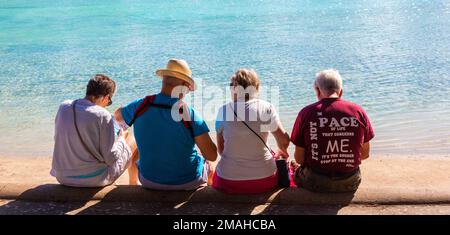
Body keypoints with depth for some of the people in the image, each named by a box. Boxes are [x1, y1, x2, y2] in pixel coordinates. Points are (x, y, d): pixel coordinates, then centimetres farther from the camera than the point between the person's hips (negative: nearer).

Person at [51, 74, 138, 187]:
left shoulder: (63, 107, -3)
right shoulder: (103, 116, -21)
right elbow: (111, 158, -18)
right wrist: (121, 139, 1)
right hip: (94, 180, -6)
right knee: (133, 140, 13)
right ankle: (133, 183, 34)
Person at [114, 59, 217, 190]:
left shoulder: (141, 106, -14)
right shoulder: (190, 113, -23)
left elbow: (117, 116, 11)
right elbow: (212, 156, -21)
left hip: (149, 182, 3)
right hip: (188, 183, -2)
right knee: (206, 162, 30)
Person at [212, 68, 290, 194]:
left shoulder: (223, 110, -7)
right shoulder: (266, 108, -9)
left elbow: (220, 148, 1)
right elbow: (284, 141, -5)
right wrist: (282, 152, 18)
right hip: (264, 181, 0)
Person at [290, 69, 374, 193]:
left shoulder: (306, 113, -11)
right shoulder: (359, 112, -4)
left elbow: (299, 159, -6)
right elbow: (365, 154, 5)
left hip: (315, 183, -2)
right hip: (350, 183, 3)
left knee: (298, 172, 29)